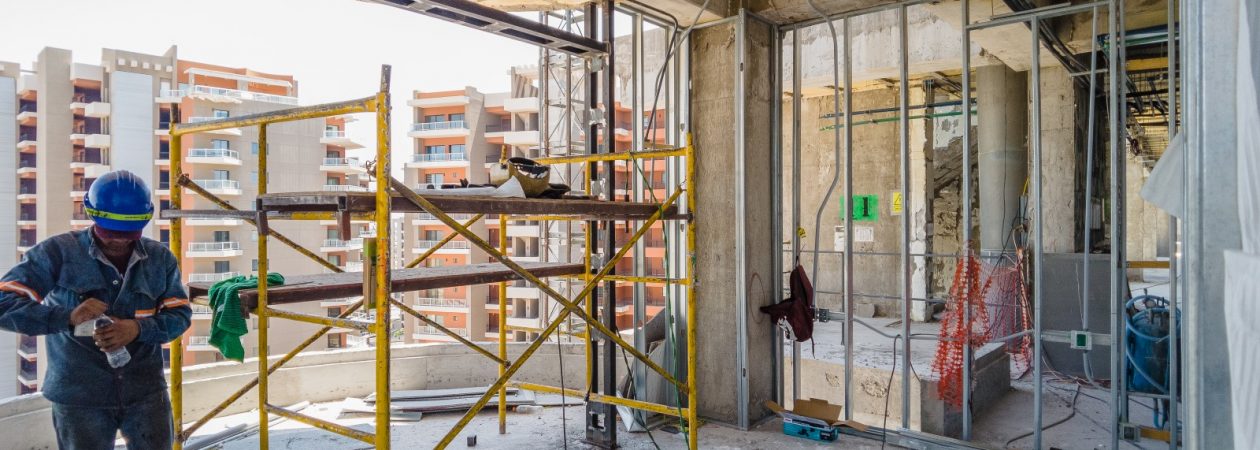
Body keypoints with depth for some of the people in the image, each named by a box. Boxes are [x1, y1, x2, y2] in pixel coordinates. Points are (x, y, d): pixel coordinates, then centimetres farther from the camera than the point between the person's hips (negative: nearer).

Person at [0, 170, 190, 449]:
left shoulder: (160, 258, 2)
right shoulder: (58, 252, -7)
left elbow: (180, 314, 2)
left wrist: (139, 328, -19)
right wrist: (67, 316, -27)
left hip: (146, 391, 2)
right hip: (79, 397, -2)